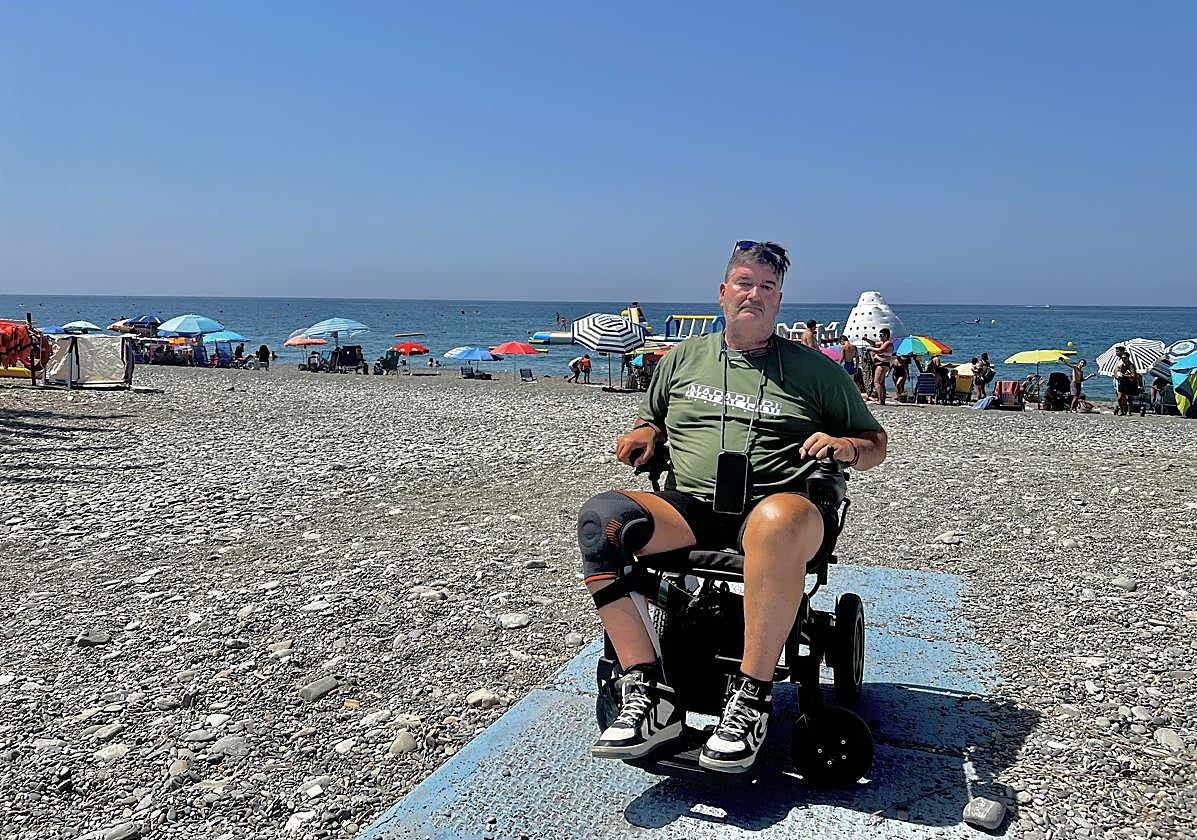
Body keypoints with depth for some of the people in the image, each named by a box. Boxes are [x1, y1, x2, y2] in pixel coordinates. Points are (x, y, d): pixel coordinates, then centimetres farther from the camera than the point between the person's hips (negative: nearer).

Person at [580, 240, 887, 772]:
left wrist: (846, 446, -3)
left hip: (774, 504, -2)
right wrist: (646, 432, 8)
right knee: (600, 517, -27)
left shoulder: (814, 368, 16)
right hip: (688, 507, 3)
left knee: (781, 519, -42)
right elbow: (651, 418, 32)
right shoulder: (685, 358, 22)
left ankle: (751, 698, -31)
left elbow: (875, 444, 20)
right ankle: (650, 695, -27)